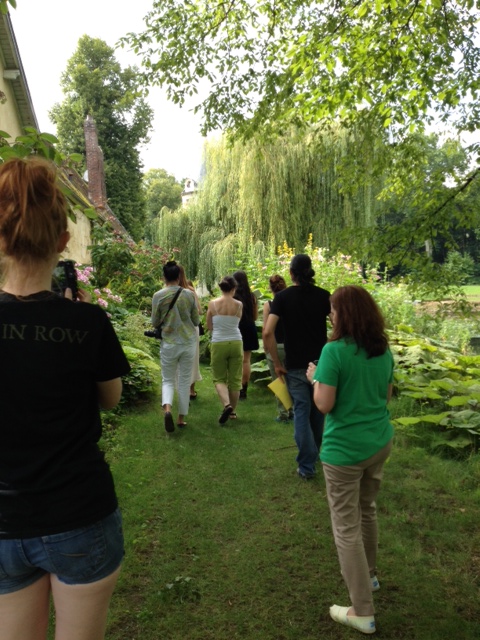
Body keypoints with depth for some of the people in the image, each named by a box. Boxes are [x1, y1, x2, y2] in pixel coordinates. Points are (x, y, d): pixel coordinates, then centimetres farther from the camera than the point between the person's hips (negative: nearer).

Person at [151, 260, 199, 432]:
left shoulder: (158, 296, -7)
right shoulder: (189, 294, -4)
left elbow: (155, 323, 0)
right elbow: (196, 321, 3)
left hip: (168, 343, -1)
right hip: (188, 342, 1)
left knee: (168, 380, 12)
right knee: (184, 381, 12)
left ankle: (167, 408, -15)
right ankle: (181, 418, 18)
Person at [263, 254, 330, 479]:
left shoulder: (282, 297, -5)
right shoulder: (323, 295, -1)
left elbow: (268, 333, -15)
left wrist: (277, 363, -7)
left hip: (295, 365, -2)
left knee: (301, 411, 7)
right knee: (317, 409, 19)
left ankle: (307, 465, 8)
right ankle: (315, 453, 37)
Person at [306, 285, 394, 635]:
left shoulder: (334, 351, -20)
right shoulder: (383, 350, 1)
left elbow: (324, 404, -19)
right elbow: (386, 396, 12)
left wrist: (314, 377, -3)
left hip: (345, 449, -7)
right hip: (380, 442, 7)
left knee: (347, 528, 6)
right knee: (367, 511, 27)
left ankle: (363, 613, 17)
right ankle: (369, 575, 47)